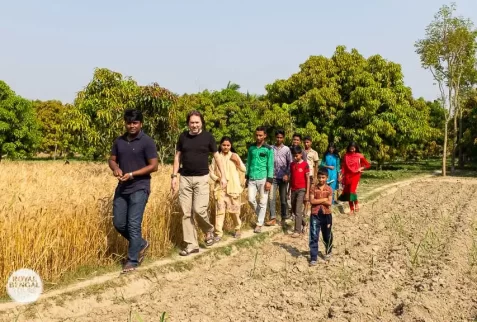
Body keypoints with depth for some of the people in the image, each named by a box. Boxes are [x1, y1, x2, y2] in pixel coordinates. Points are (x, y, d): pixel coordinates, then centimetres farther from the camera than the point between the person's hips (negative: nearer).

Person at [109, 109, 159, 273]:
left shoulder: (147, 142, -9)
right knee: (119, 223, 8)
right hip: (122, 188, 6)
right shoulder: (119, 141, 8)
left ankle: (132, 260, 6)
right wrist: (115, 168, -10)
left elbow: (154, 166, -11)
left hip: (139, 188, -6)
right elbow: (112, 159, 15)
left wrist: (132, 174, -19)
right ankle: (141, 244, 31)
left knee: (133, 225, -7)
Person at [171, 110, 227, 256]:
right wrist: (174, 176, 4)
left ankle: (209, 231, 18)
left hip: (201, 178, -3)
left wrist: (223, 176, -2)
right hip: (185, 178, 3)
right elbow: (177, 157, 10)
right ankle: (191, 245, 10)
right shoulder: (183, 137, 5)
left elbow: (217, 157, 3)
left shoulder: (208, 137, -2)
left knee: (199, 209, -13)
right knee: (186, 213, 2)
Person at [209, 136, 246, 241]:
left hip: (233, 187, 0)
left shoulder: (234, 156, 3)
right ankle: (218, 233, -3)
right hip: (220, 188, 0)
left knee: (234, 210, 7)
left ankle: (237, 229, 27)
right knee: (219, 210, -6)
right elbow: (211, 171, 7)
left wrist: (237, 161, -13)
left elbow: (244, 170, 3)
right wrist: (216, 178, -11)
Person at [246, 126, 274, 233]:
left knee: (263, 202, 1)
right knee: (251, 200, 0)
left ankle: (259, 224, 9)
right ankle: (261, 216, 24)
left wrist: (269, 181, -12)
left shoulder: (268, 149, -3)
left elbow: (270, 166, -5)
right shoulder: (251, 148, 9)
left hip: (263, 179, -4)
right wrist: (246, 177, 11)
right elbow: (248, 163, 14)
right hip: (252, 179, 4)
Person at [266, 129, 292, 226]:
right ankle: (273, 218, -7)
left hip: (283, 177, 0)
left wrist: (287, 174, -10)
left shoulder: (286, 149, 2)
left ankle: (283, 218, 17)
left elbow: (290, 163, 1)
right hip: (273, 177, 1)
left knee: (283, 198, 7)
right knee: (271, 197, -9)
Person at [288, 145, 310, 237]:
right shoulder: (292, 164, 8)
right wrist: (289, 190, 12)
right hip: (293, 190, 6)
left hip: (301, 190, -6)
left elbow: (308, 179, -7)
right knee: (294, 210, 12)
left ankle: (298, 231, -6)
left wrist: (307, 193, -10)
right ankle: (303, 224, 33)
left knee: (298, 211, -10)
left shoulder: (305, 164, -8)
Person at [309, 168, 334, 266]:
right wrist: (323, 199, -14)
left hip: (326, 215, 1)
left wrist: (317, 200, -16)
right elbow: (312, 201, -12)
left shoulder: (329, 189, -1)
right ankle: (313, 258, -1)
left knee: (327, 236, 17)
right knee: (314, 237, -4)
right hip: (315, 215, -1)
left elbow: (329, 203, -11)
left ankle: (328, 252, 40)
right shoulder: (313, 188, -3)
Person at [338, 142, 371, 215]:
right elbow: (343, 166, 7)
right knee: (348, 192, 4)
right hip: (348, 175, 3)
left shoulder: (359, 156, -2)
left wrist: (361, 168, -7)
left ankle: (356, 204, 3)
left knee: (352, 190, -19)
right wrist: (341, 175, 0)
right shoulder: (346, 156, 4)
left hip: (355, 175, -3)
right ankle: (351, 209, 14)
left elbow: (368, 164, 6)